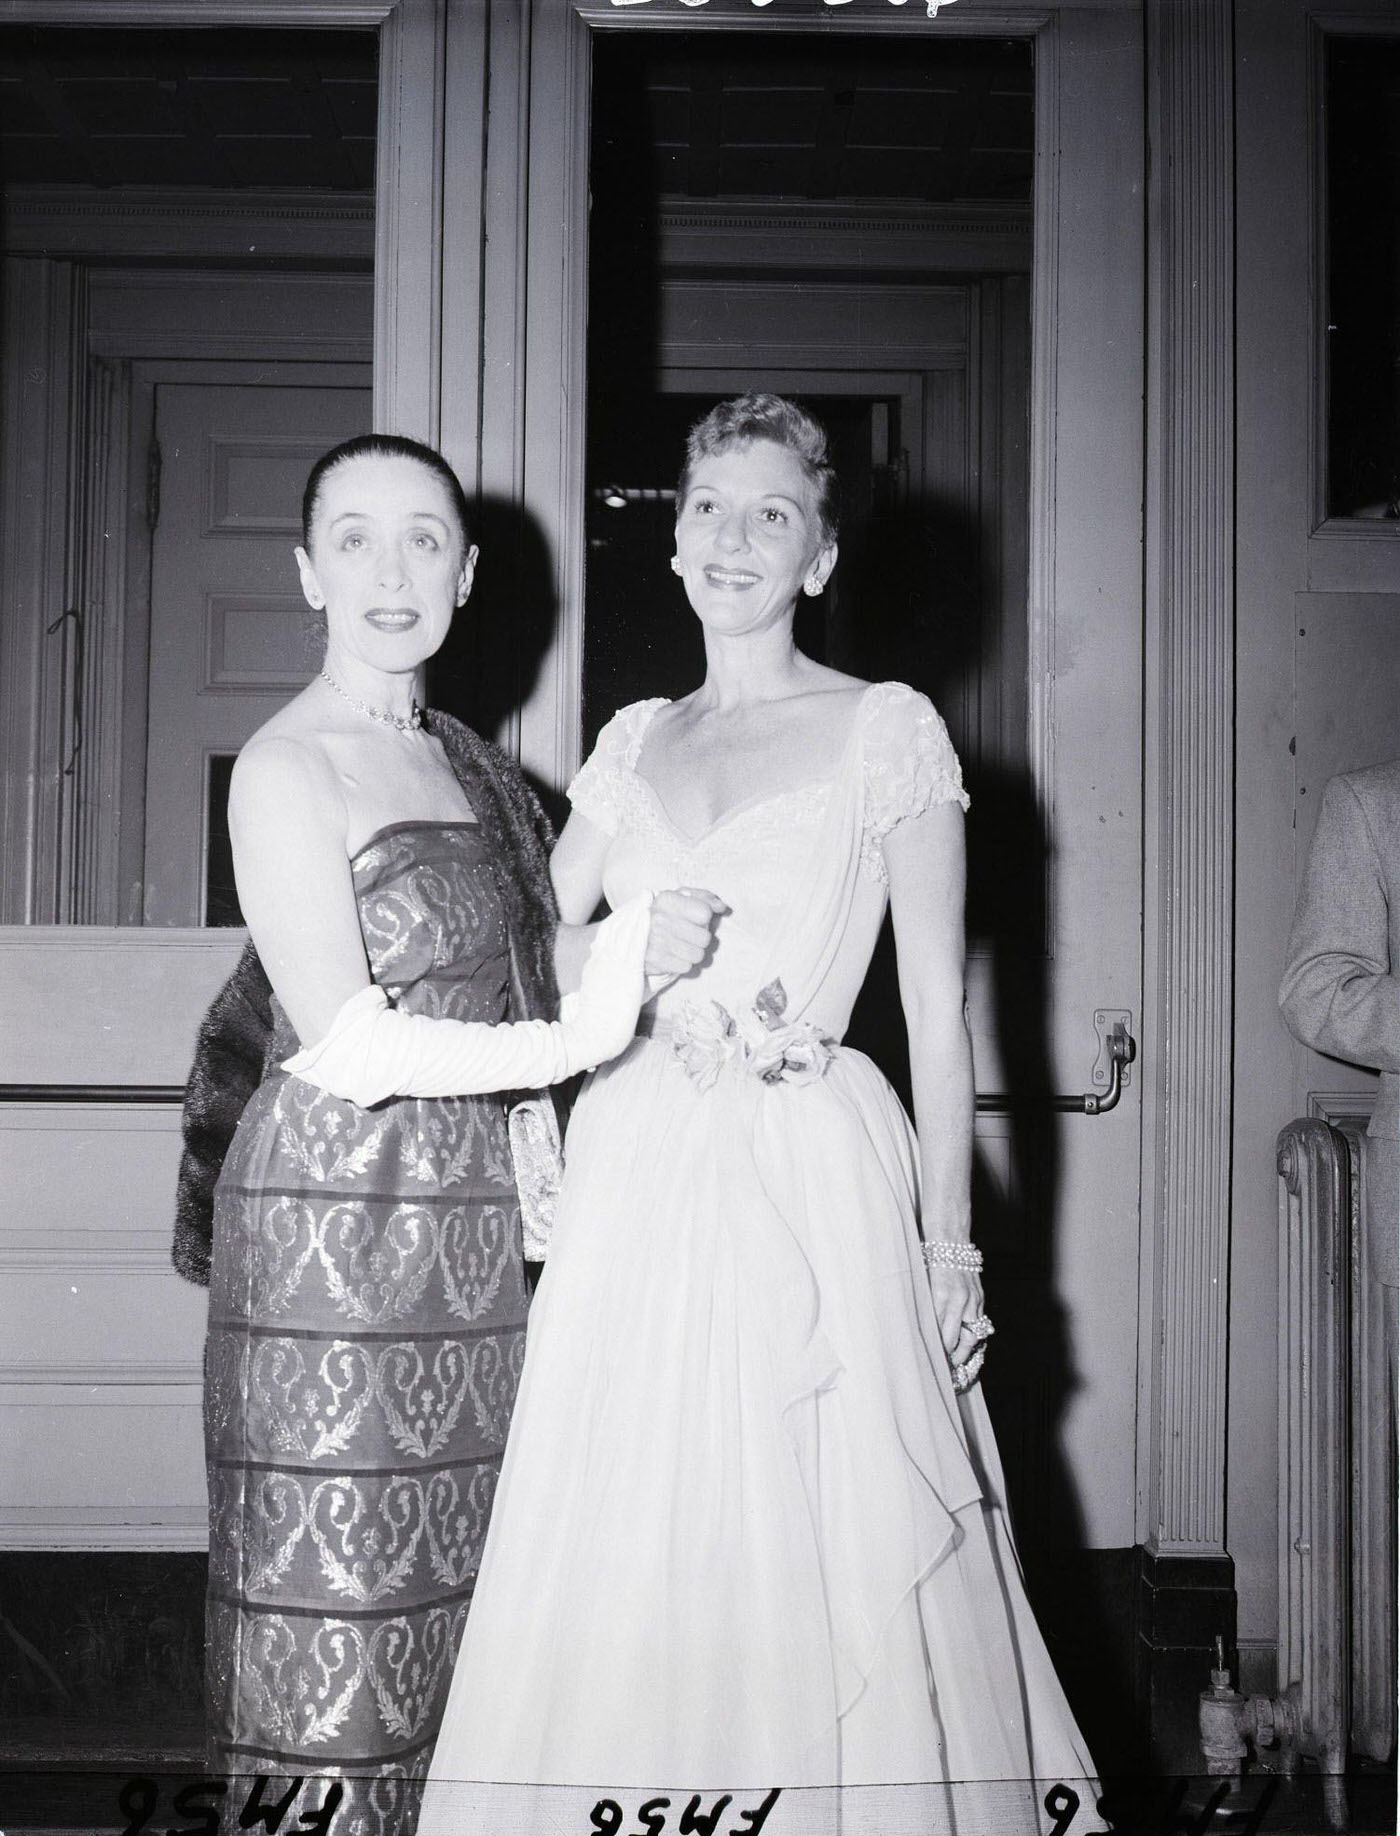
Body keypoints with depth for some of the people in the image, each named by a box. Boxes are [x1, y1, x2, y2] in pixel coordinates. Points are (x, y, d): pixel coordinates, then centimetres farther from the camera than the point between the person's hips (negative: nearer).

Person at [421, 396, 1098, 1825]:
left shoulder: (888, 729, 0)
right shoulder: (634, 741, 12)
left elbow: (937, 1010, -2)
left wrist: (948, 1245, -4)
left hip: (815, 1187, -4)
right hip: (634, 1183, 4)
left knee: (815, 1560, 1)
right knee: (631, 1572, 8)